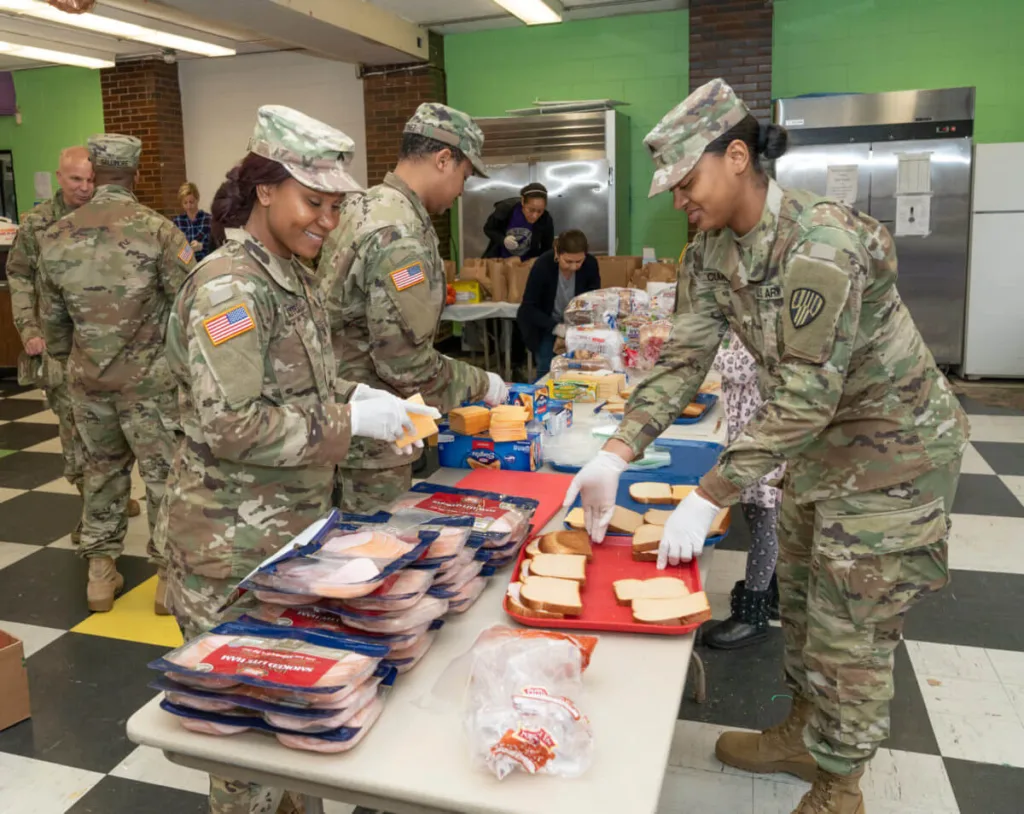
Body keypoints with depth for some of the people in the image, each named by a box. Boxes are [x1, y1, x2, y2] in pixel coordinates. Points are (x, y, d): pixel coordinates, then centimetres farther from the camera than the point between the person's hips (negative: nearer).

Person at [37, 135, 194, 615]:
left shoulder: (56, 236, 2)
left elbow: (52, 316, 11)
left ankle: (100, 570, 26)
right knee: (164, 475, 7)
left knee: (102, 469, 19)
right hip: (150, 379, -4)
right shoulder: (156, 229, -13)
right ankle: (170, 574, 14)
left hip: (88, 378, 4)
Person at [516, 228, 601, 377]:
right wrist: (556, 327, -35)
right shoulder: (543, 265, -27)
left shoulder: (590, 264, -19)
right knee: (547, 371, -7)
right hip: (546, 325, -2)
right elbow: (528, 307, -23)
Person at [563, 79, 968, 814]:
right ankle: (805, 734, 41)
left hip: (893, 447, -8)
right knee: (802, 601, 19)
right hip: (819, 440, 8)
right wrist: (616, 456, -18)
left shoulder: (820, 245, -31)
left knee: (852, 630, 3)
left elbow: (804, 398, -31)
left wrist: (709, 498, -30)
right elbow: (686, 355, -8)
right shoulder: (715, 248, -5)